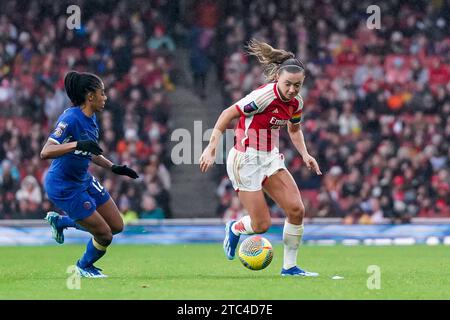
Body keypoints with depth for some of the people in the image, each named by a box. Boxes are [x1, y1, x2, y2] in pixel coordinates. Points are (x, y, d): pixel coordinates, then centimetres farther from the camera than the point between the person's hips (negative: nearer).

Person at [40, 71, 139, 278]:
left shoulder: (91, 119, 3)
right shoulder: (70, 119, -25)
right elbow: (45, 152, -34)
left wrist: (114, 168, 11)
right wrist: (77, 145, -45)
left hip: (83, 180, 9)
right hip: (63, 187, -9)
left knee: (117, 226, 12)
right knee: (104, 235, -5)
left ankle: (60, 221, 28)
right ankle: (84, 267, 27)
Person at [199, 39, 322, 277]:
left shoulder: (296, 103, -1)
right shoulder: (265, 96, -24)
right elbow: (227, 115, -20)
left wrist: (305, 155, 6)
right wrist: (211, 149, -23)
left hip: (270, 158, 7)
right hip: (245, 159, -7)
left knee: (297, 210, -7)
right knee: (261, 225, -5)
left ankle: (289, 266, 7)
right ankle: (234, 228, 31)